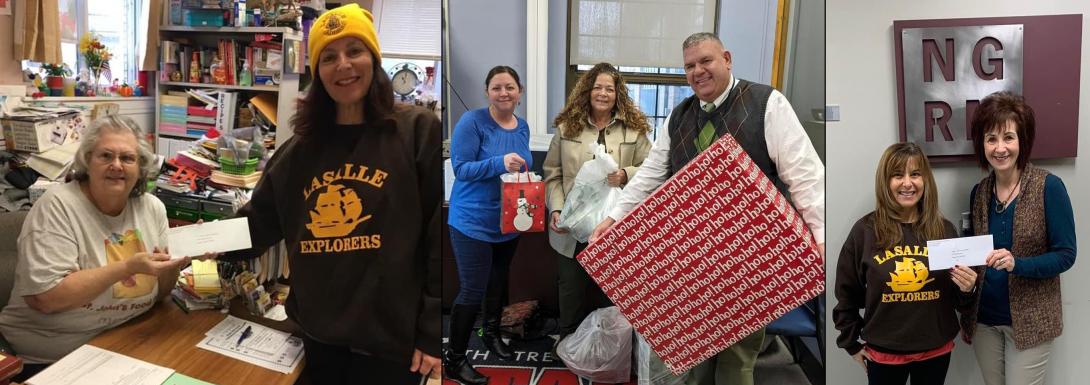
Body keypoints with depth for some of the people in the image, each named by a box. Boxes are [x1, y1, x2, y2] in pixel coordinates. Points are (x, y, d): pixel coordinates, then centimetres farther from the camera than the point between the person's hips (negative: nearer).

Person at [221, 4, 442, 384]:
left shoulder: (419, 131, -8)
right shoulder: (302, 147, 9)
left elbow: (444, 240, -11)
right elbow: (260, 220, 12)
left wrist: (433, 332, -12)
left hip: (390, 338, -5)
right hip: (319, 334, 5)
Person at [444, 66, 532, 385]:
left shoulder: (522, 126, 5)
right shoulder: (472, 121, -16)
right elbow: (461, 168, -20)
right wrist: (500, 163, -34)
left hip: (509, 221, 7)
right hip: (474, 222, -7)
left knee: (498, 280, 23)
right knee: (472, 290, -5)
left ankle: (491, 333, 46)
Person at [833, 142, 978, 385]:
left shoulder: (944, 230, -2)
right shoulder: (865, 230, -9)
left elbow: (959, 301, 7)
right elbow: (846, 294, -1)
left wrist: (967, 289, -13)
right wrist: (853, 344, 1)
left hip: (936, 351, 2)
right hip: (883, 353, -2)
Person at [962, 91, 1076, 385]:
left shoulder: (1049, 187, -12)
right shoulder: (979, 192, 2)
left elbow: (1065, 255, -11)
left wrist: (1017, 264, -28)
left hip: (1030, 319, -4)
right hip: (984, 318, 4)